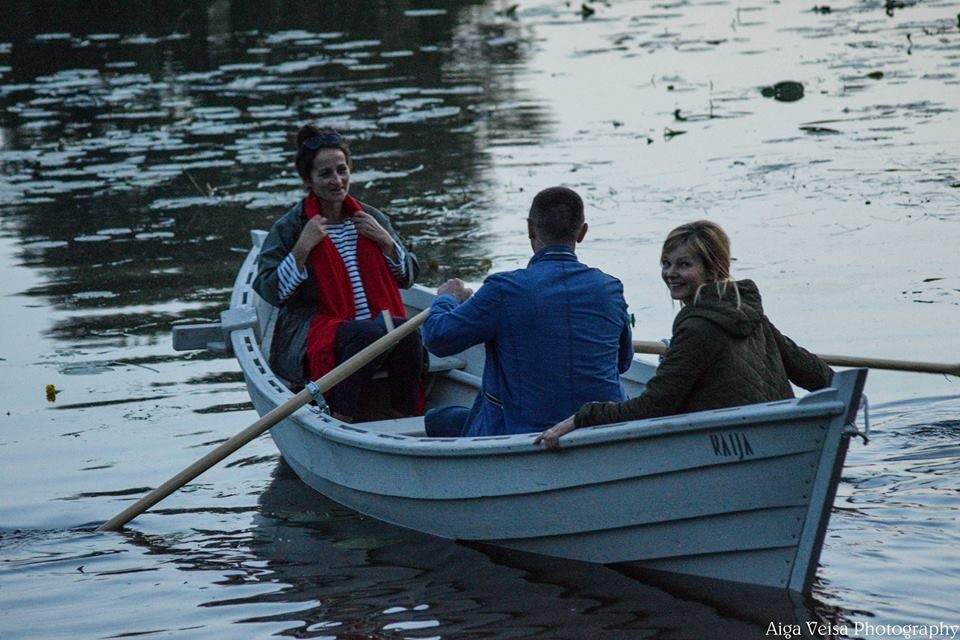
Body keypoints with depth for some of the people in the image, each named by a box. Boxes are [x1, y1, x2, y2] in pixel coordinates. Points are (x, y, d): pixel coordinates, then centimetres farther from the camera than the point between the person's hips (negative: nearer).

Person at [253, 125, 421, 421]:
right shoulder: (289, 228, 3)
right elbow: (272, 292, -4)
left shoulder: (371, 218, 15)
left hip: (378, 322, 4)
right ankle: (342, 420, -27)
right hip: (314, 337, -4)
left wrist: (385, 241, 2)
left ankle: (405, 419, -22)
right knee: (370, 334, -35)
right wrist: (302, 249, -13)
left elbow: (408, 277, 18)